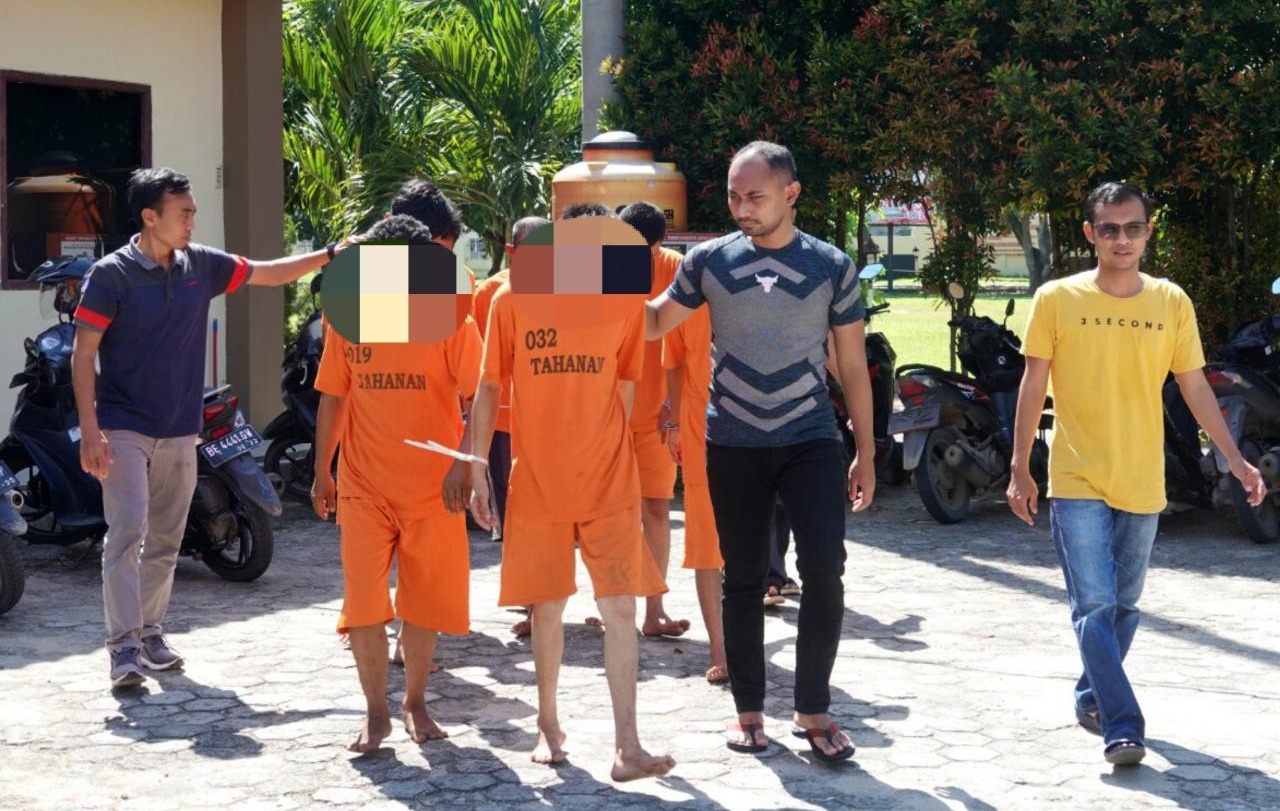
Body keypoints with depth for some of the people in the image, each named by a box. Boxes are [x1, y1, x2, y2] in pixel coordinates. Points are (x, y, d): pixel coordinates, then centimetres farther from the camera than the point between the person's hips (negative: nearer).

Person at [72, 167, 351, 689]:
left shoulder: (201, 265, 5)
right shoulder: (112, 274, -9)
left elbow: (266, 274, 18)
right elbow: (83, 355, -9)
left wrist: (329, 255, 8)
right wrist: (90, 430, -16)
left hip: (179, 431, 6)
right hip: (125, 428, -5)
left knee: (166, 542, 11)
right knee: (127, 534, -12)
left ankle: (150, 633, 22)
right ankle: (124, 646, -12)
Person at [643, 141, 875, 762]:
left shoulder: (831, 266, 0)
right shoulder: (710, 260, 1)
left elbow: (853, 366, 4)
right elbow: (655, 324, 9)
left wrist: (865, 454, 3)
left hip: (810, 439, -1)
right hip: (734, 443, 1)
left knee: (824, 570, -11)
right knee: (744, 578, 6)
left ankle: (813, 709, 4)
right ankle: (749, 711, 19)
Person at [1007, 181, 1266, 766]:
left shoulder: (1171, 302, 3)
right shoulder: (1057, 300, -4)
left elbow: (1195, 387, 8)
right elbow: (1033, 387, 0)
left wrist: (1234, 458, 2)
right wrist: (1020, 469, -2)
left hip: (1142, 485, 3)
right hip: (1077, 482, -3)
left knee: (1123, 606, 13)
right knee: (1095, 606, -10)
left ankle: (1092, 697, 32)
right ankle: (1122, 726, -10)